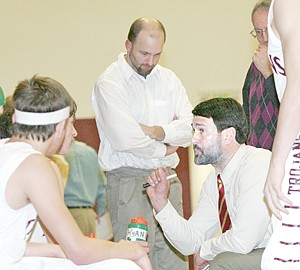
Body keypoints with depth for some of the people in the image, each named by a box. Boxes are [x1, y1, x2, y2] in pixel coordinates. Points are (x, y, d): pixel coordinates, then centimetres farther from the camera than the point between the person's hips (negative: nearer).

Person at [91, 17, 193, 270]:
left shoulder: (167, 78, 15)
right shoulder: (109, 83, -5)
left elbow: (189, 127, 6)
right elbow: (124, 138, -16)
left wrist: (156, 131, -11)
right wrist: (164, 149, -2)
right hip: (129, 180, -6)